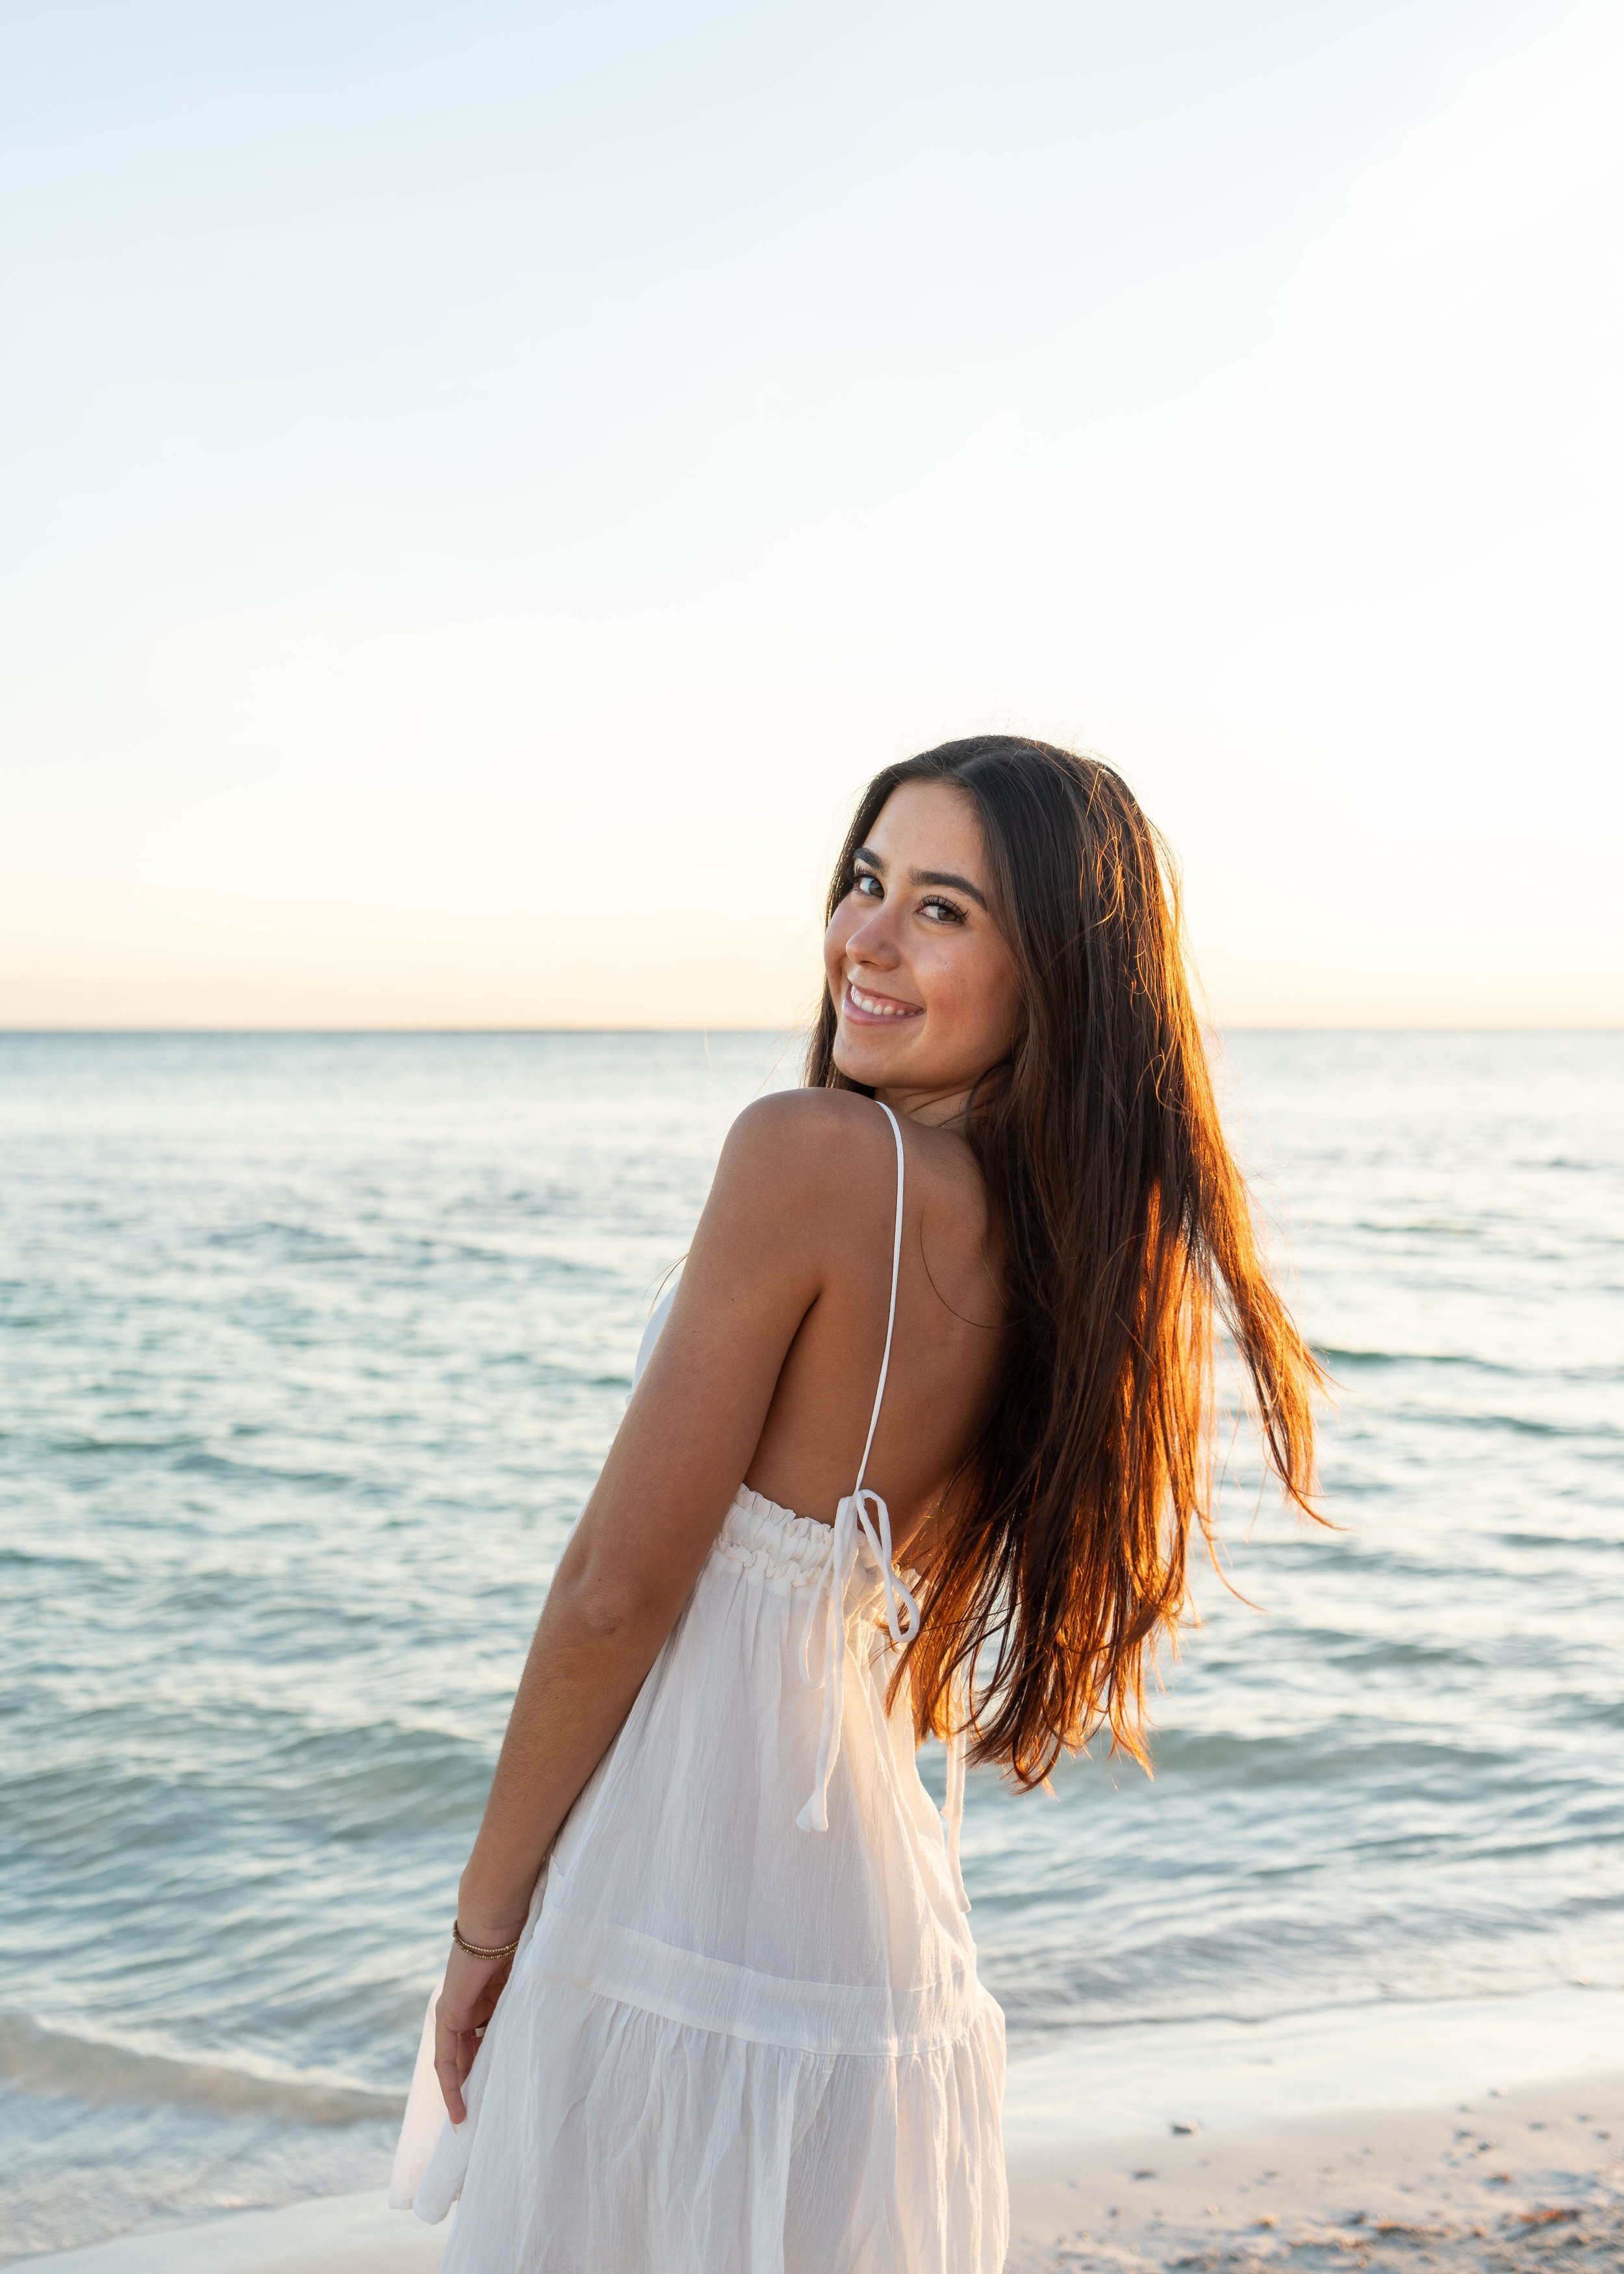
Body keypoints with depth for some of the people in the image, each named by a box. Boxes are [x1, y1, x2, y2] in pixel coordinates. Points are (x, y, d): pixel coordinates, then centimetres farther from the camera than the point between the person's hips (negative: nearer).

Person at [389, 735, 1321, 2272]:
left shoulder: (809, 1152, -19)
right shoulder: (1080, 1232, 4)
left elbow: (619, 1586, -16)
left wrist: (487, 1914, -7)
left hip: (675, 1906, -8)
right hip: (876, 1913, 8)